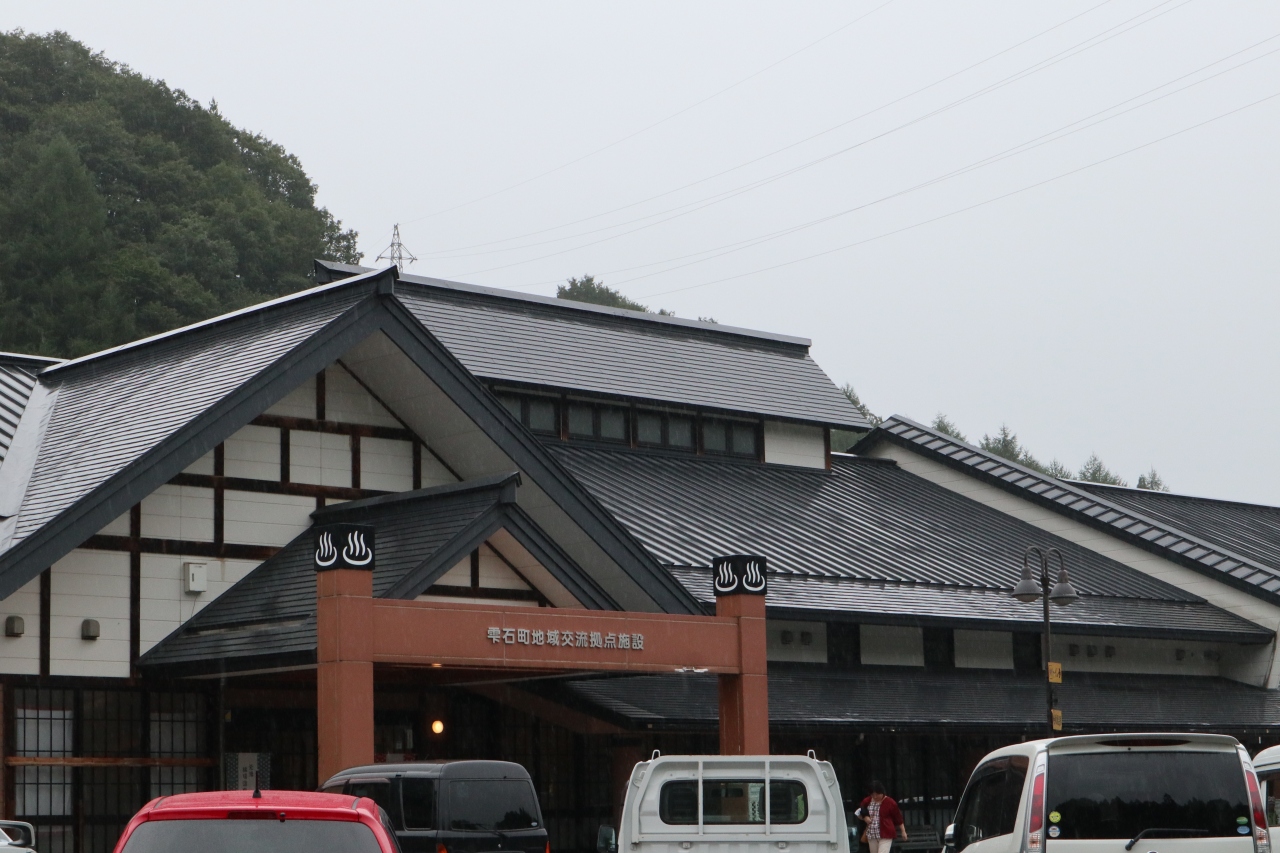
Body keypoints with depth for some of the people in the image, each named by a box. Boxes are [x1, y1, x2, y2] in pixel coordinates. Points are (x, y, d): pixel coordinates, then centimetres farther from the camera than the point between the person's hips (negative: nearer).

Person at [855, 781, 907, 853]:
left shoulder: (890, 802, -7)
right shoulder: (867, 802, 5)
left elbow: (898, 818, 1)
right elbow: (859, 813, 19)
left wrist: (903, 831, 3)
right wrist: (864, 817, -3)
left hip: (885, 835, -5)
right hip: (871, 835, 5)